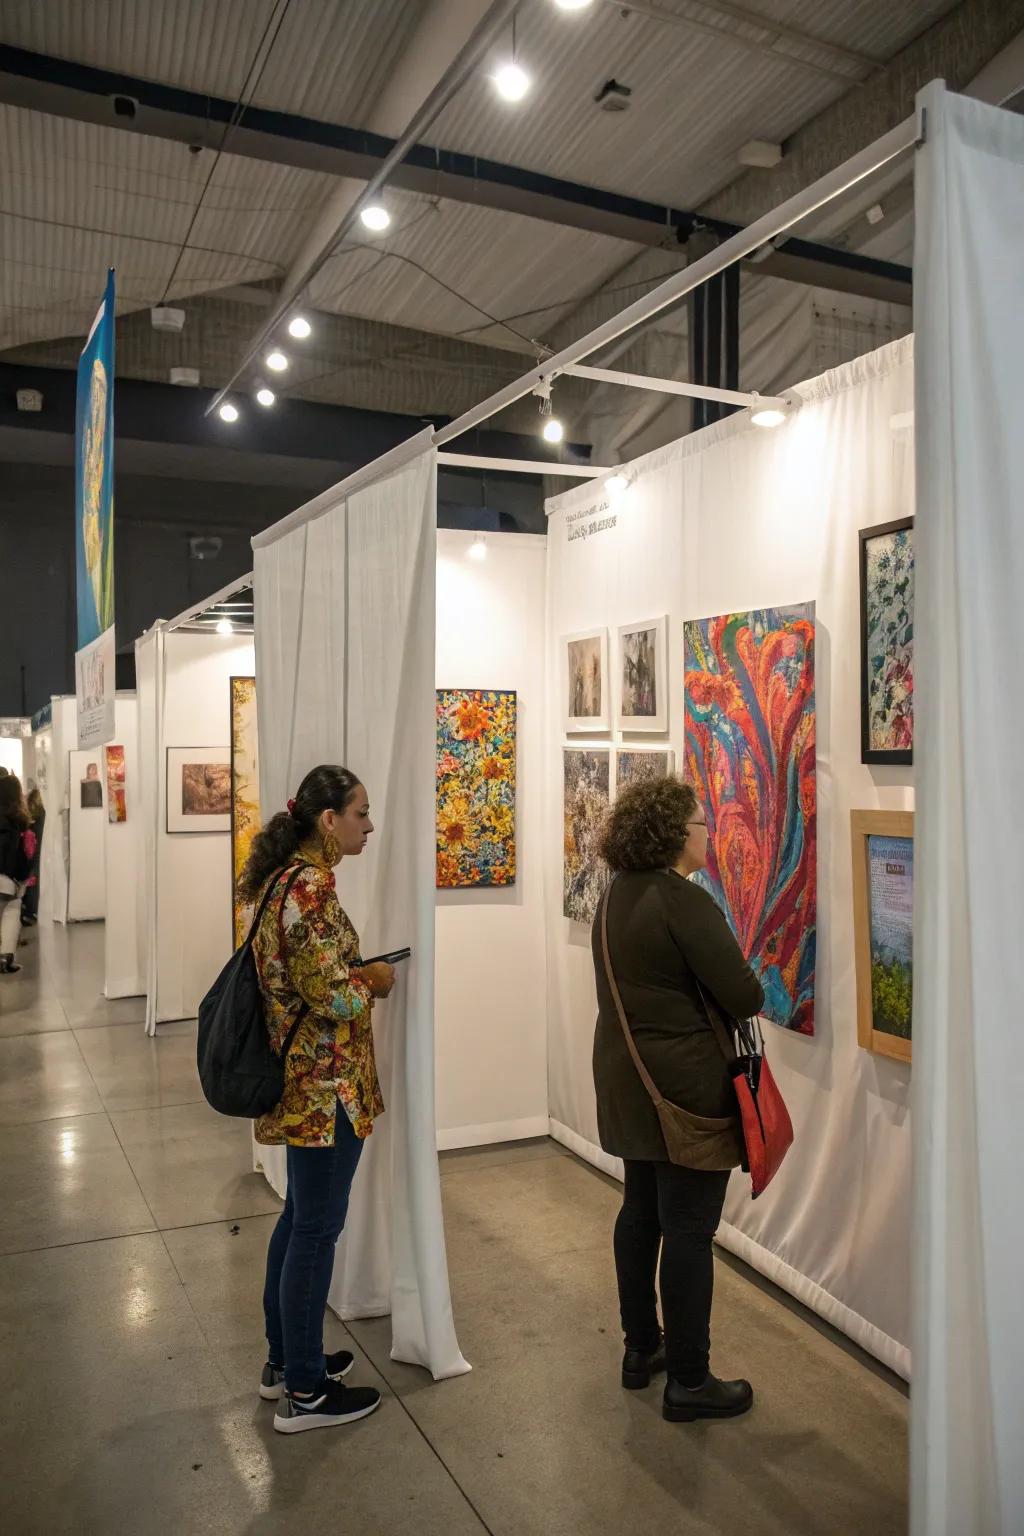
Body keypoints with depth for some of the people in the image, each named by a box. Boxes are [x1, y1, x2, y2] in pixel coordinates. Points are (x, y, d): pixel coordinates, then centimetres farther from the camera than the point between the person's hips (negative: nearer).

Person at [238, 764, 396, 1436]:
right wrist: (375, 980, -7)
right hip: (327, 1084, -10)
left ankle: (285, 1358, 36)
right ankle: (304, 1392, 19)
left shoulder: (287, 876, 8)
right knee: (318, 1228, 3)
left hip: (301, 1080, 10)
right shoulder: (312, 886, -22)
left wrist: (358, 973, 7)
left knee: (301, 1216, 21)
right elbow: (330, 992, -25)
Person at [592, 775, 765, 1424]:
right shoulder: (684, 901, -22)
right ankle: (689, 1381, 16)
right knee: (689, 1230, 3)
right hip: (687, 1089, -9)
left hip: (627, 1079, 9)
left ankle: (641, 1346, 35)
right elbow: (743, 994, -21)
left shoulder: (619, 894, 5)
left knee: (642, 1213, 20)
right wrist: (754, 994, 1)